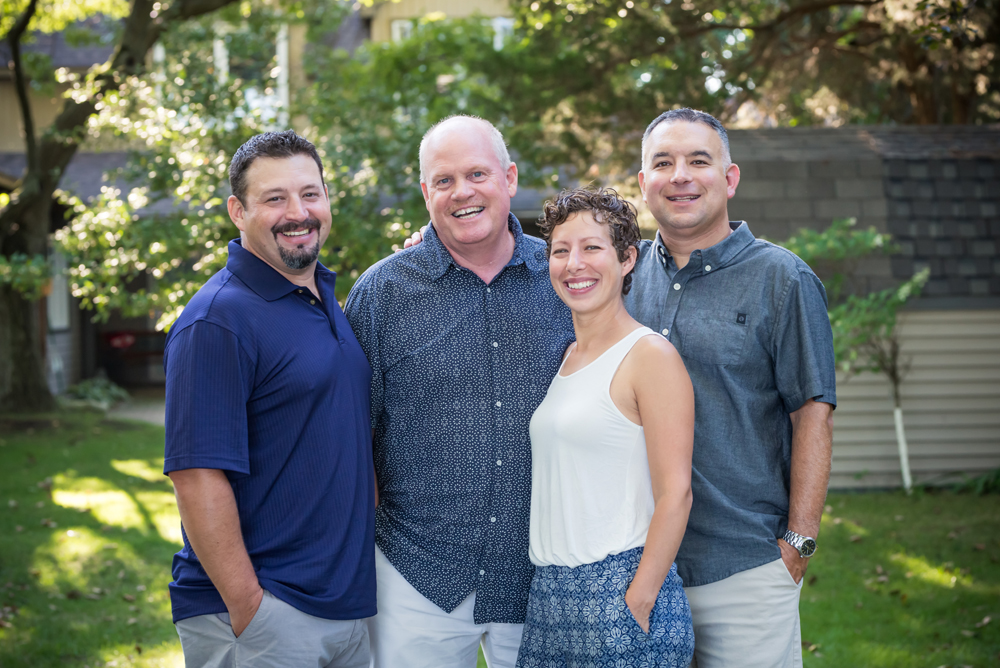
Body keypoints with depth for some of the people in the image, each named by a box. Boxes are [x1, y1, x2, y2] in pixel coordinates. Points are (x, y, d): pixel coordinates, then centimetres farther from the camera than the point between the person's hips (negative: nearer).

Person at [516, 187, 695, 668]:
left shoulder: (651, 355, -9)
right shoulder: (562, 358, 12)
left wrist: (639, 603, -17)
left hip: (620, 591, -7)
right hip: (549, 593, 7)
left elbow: (675, 494, -13)